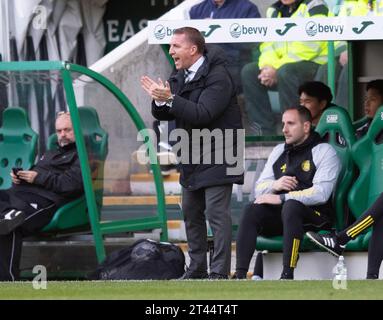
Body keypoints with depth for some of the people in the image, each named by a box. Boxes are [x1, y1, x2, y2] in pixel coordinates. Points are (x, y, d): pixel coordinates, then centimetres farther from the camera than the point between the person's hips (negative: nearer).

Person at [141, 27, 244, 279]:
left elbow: (203, 114, -28)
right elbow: (163, 115, 9)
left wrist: (170, 99, -32)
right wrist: (160, 100, -14)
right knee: (191, 212, 12)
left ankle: (220, 272, -14)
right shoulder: (180, 76, 9)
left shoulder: (218, 77, -17)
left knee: (217, 212, -13)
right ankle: (197, 269, 19)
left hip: (217, 157, -9)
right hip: (192, 158, 9)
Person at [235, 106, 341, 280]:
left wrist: (281, 198, -19)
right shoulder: (279, 151, 18)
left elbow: (321, 193, -17)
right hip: (280, 215, 6)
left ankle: (287, 275, -42)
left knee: (290, 206, -36)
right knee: (251, 210, -20)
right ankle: (240, 274, -30)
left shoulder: (324, 151, -2)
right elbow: (259, 189, 14)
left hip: (316, 217, -6)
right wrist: (275, 185, -9)